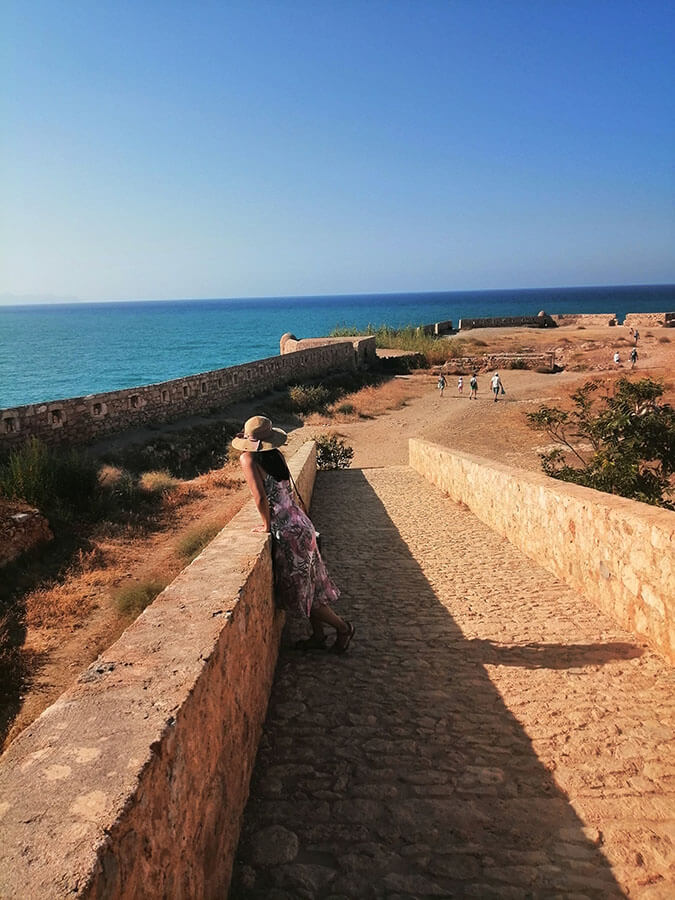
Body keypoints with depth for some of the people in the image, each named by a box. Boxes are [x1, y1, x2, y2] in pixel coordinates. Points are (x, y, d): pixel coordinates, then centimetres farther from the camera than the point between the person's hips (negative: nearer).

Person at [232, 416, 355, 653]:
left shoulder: (248, 458, -12)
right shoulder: (276, 454, 6)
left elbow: (260, 497, -17)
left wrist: (267, 525, -7)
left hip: (288, 532, -8)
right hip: (301, 524, 8)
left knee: (298, 591, 7)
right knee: (307, 585, 18)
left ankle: (343, 627, 16)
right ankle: (318, 636, 29)